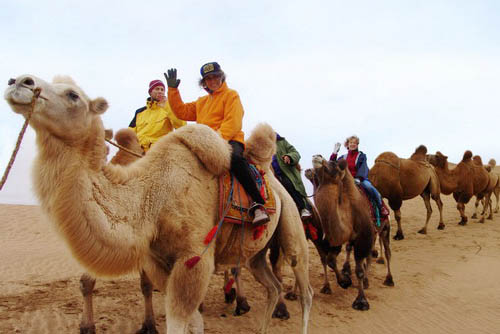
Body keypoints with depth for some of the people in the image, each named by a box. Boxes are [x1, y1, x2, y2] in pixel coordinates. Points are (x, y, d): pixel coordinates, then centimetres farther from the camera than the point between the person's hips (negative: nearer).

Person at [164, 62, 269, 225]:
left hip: (229, 140, -7)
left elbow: (233, 123, -9)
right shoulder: (201, 102, 29)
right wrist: (173, 89, 17)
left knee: (235, 158, -39)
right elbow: (182, 111, 23)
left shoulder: (231, 95, 6)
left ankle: (258, 205, -38)